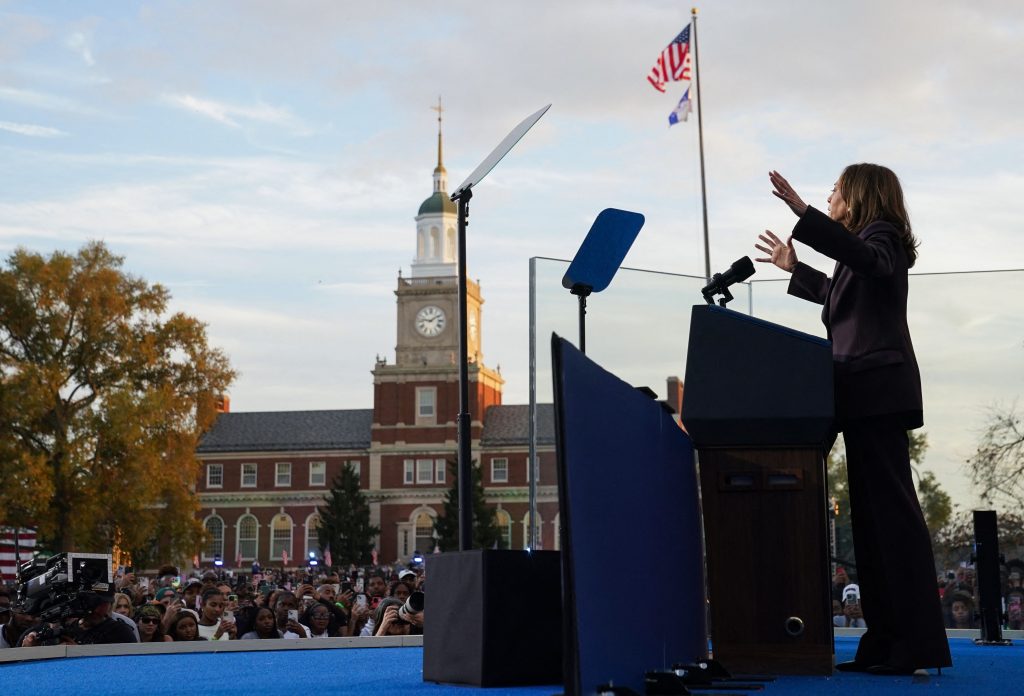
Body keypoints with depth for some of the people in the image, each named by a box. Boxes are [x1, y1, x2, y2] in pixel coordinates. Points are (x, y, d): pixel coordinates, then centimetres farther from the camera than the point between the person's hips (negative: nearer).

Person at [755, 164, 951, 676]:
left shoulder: (880, 237, -4)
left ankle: (917, 644, -13)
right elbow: (843, 295, 41)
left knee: (891, 509, -12)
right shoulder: (868, 246, 23)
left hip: (879, 390, -10)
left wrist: (802, 211, -36)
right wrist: (795, 269, 45)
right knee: (873, 513, 8)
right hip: (869, 394, 10)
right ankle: (887, 641, 11)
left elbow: (865, 258, -30)